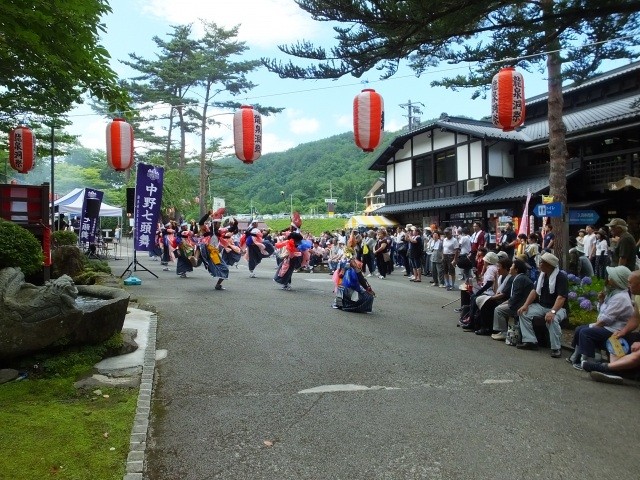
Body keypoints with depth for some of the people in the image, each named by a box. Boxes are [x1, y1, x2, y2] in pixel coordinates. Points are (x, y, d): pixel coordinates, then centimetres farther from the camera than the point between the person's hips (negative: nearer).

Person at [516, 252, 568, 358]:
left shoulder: (561, 277, -18)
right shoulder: (542, 275, 6)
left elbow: (561, 297, -28)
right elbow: (535, 291, 7)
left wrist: (552, 312, -40)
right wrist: (526, 305, -5)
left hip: (557, 308, -8)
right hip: (541, 306, 8)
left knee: (552, 319, -37)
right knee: (523, 313, -9)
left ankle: (556, 348, -22)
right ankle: (530, 341, -7)